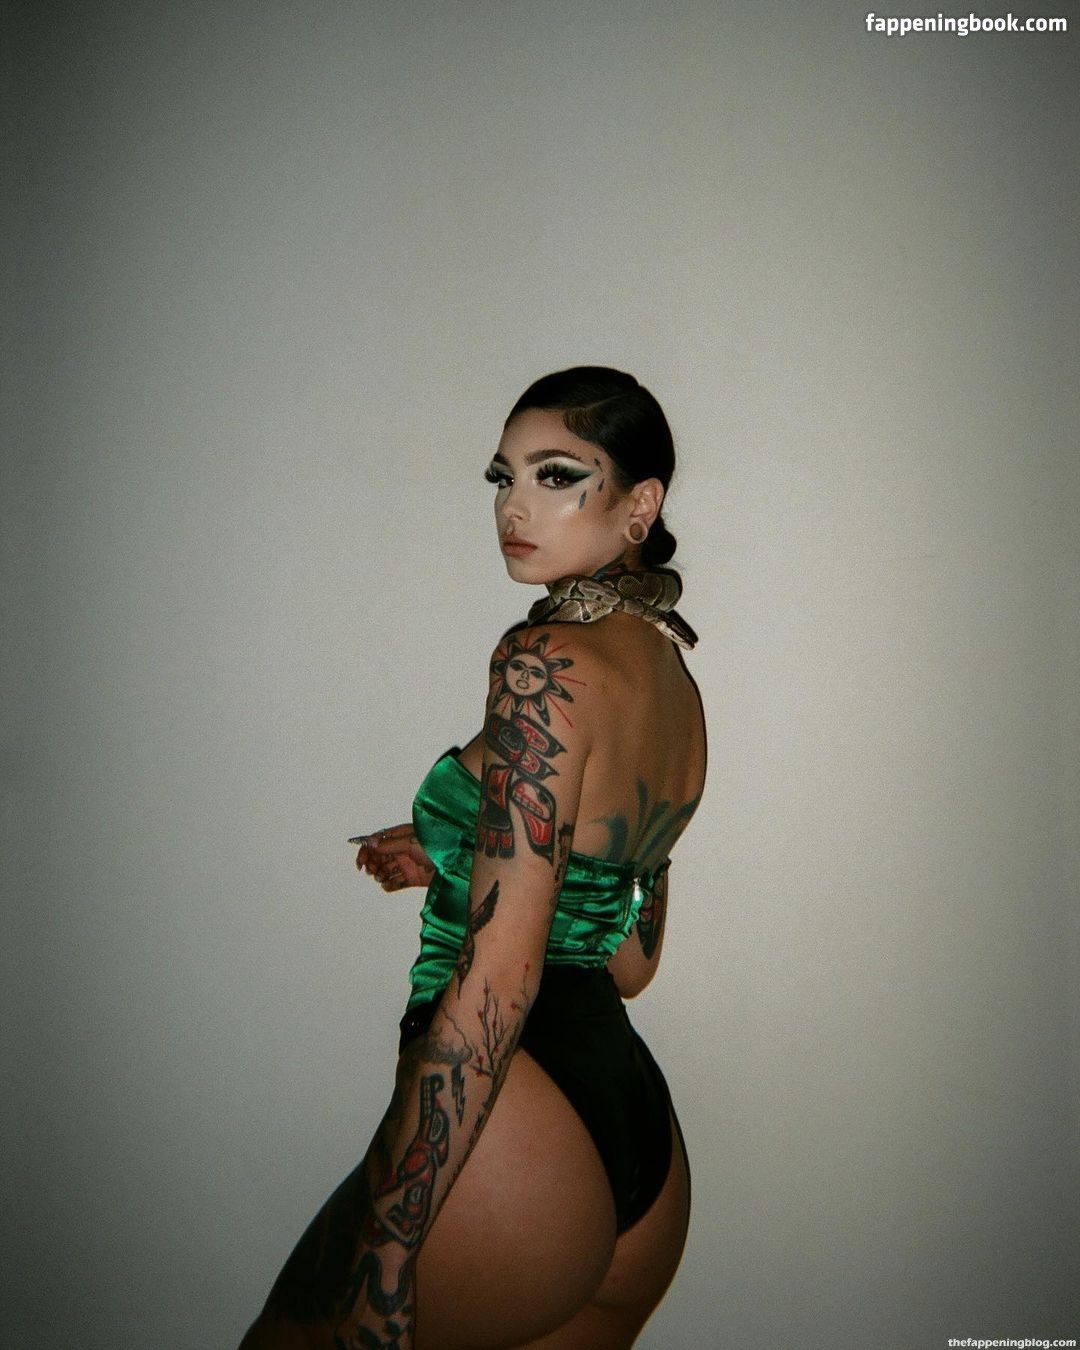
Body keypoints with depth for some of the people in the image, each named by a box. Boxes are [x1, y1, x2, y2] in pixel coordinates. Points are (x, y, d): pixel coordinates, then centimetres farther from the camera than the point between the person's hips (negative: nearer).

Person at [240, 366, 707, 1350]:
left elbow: (498, 977, -20)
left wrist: (383, 1261, -17)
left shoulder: (549, 662, -16)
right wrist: (453, 862, 22)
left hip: (518, 1129, -9)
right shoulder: (674, 676, 11)